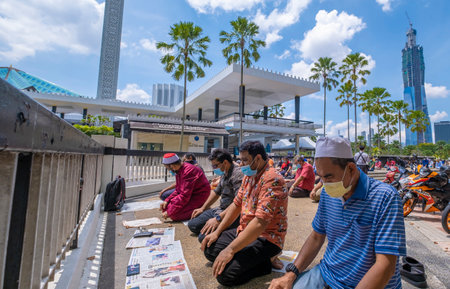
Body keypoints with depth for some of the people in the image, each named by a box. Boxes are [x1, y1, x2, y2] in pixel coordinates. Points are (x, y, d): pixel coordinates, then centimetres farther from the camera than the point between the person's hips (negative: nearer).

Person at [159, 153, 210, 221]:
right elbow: (178, 190, 12)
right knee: (166, 206, 3)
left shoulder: (188, 171, -26)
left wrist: (169, 212, -23)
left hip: (198, 196, -10)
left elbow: (184, 196, -27)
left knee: (174, 214, -21)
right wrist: (167, 200, -3)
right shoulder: (179, 170, 4)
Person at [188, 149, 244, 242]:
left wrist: (218, 218, -30)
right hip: (220, 210, 10)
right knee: (192, 225, 6)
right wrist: (202, 208, 23)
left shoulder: (237, 174, -21)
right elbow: (217, 192, 24)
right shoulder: (224, 174, 9)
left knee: (204, 237, -25)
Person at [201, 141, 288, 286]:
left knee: (225, 274, -22)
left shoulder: (272, 179, -23)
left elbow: (260, 222, -29)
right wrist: (217, 232, 6)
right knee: (209, 248, 5)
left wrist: (230, 249, -28)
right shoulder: (249, 176, 7)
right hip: (243, 231, 9)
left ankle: (267, 262, -1)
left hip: (266, 238, -9)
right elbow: (236, 204, 12)